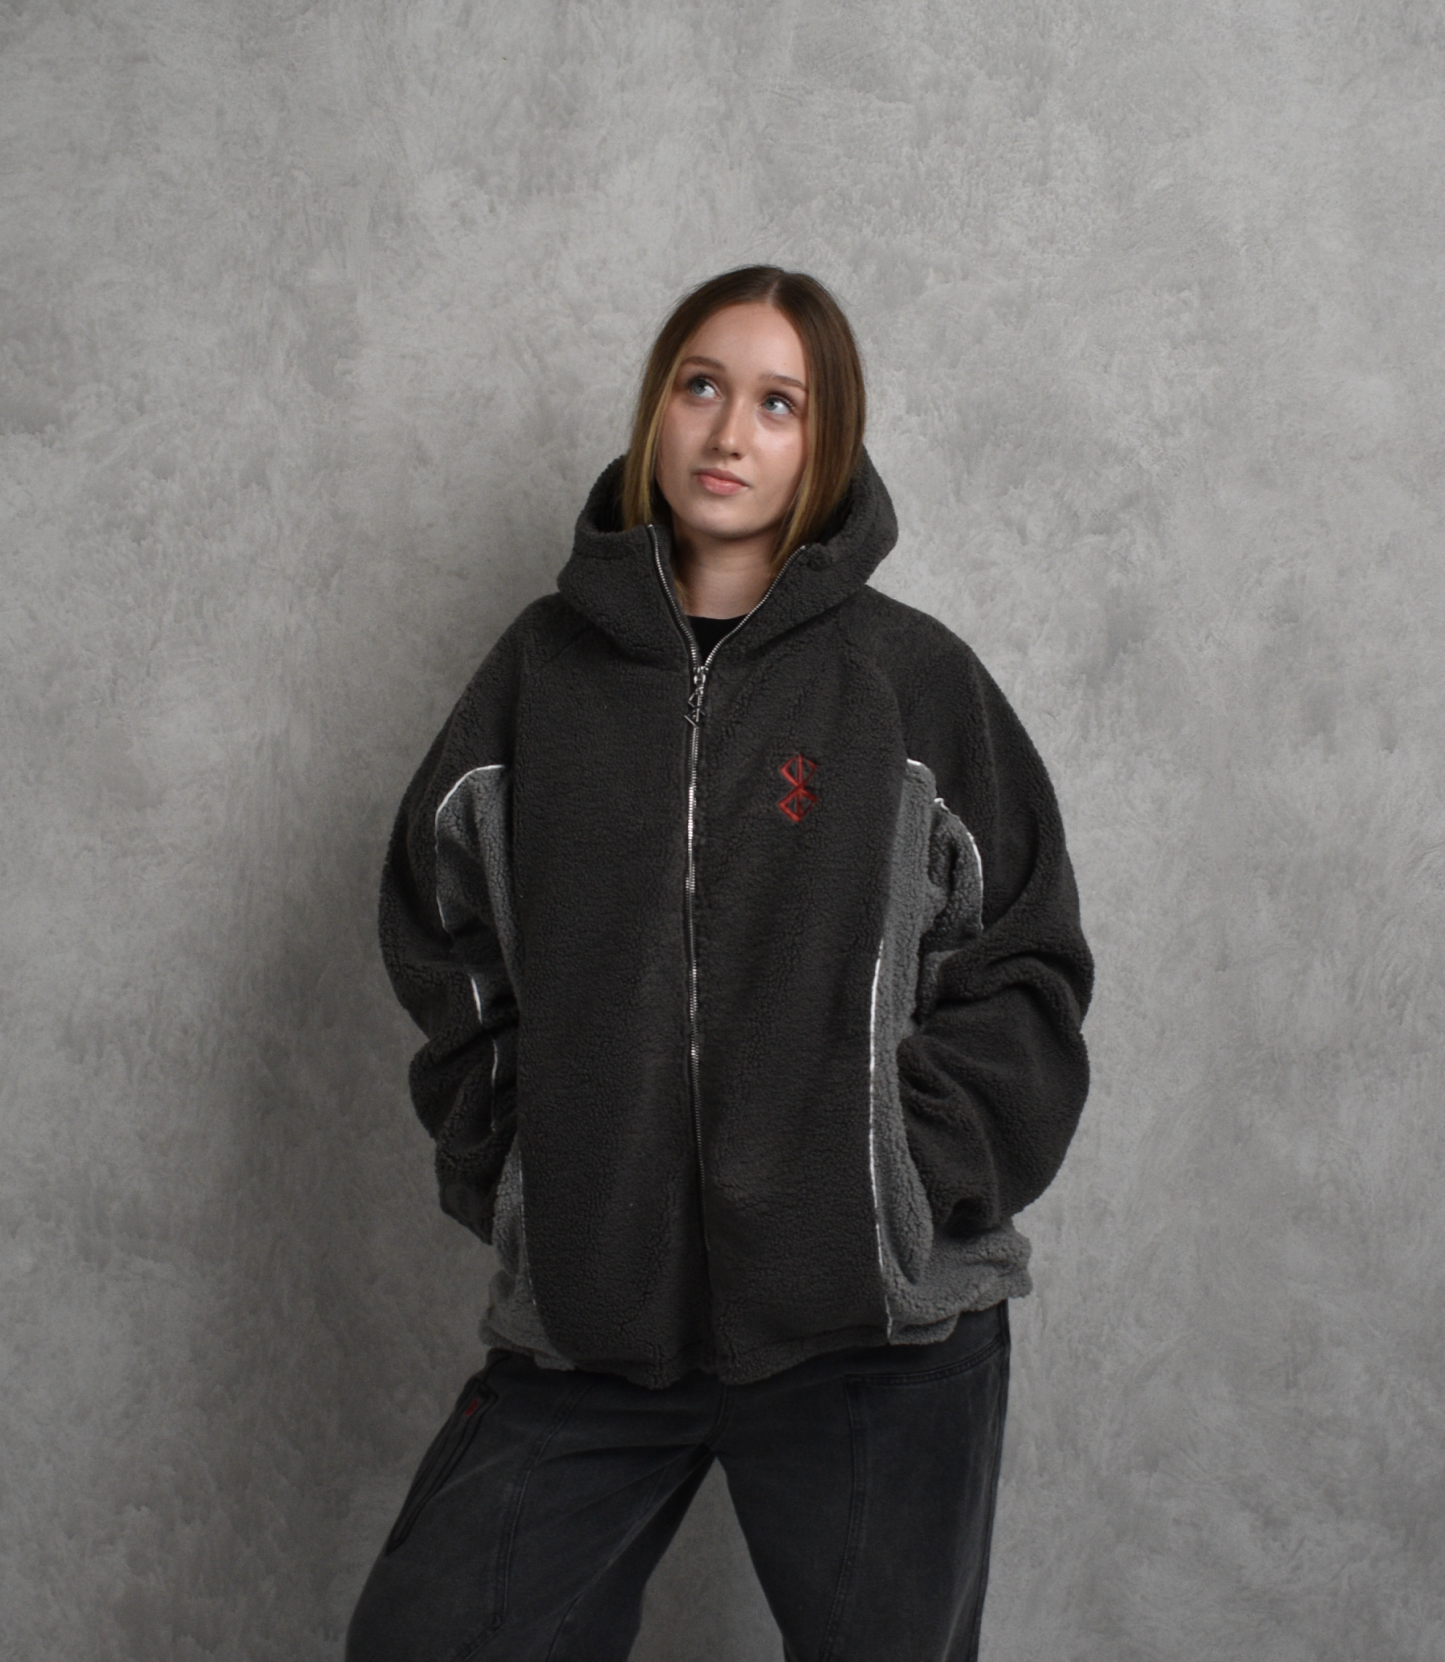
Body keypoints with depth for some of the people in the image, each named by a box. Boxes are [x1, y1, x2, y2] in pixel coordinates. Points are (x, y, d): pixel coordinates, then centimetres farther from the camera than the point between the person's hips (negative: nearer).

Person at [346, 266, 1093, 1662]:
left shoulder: (915, 680, 1)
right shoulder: (545, 666, 7)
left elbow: (1026, 967, 3)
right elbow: (438, 935, 12)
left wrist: (910, 1182, -7)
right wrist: (504, 1162, 2)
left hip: (875, 1333, -2)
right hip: (583, 1322, 2)